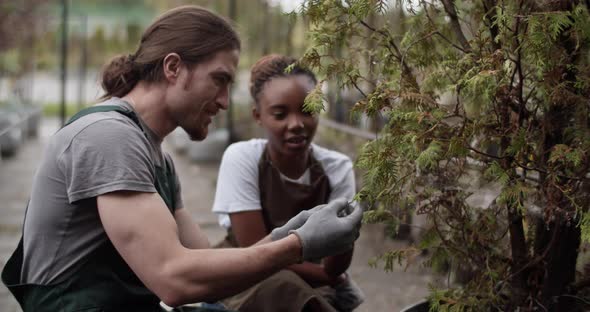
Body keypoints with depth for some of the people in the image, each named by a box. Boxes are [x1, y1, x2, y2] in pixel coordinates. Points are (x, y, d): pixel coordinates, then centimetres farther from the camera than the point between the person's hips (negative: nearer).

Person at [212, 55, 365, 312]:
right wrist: (329, 278, -12)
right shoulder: (241, 159, -15)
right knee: (279, 285, -33)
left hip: (312, 287, 2)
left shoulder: (337, 168, -9)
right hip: (246, 285, -1)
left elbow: (336, 267, -13)